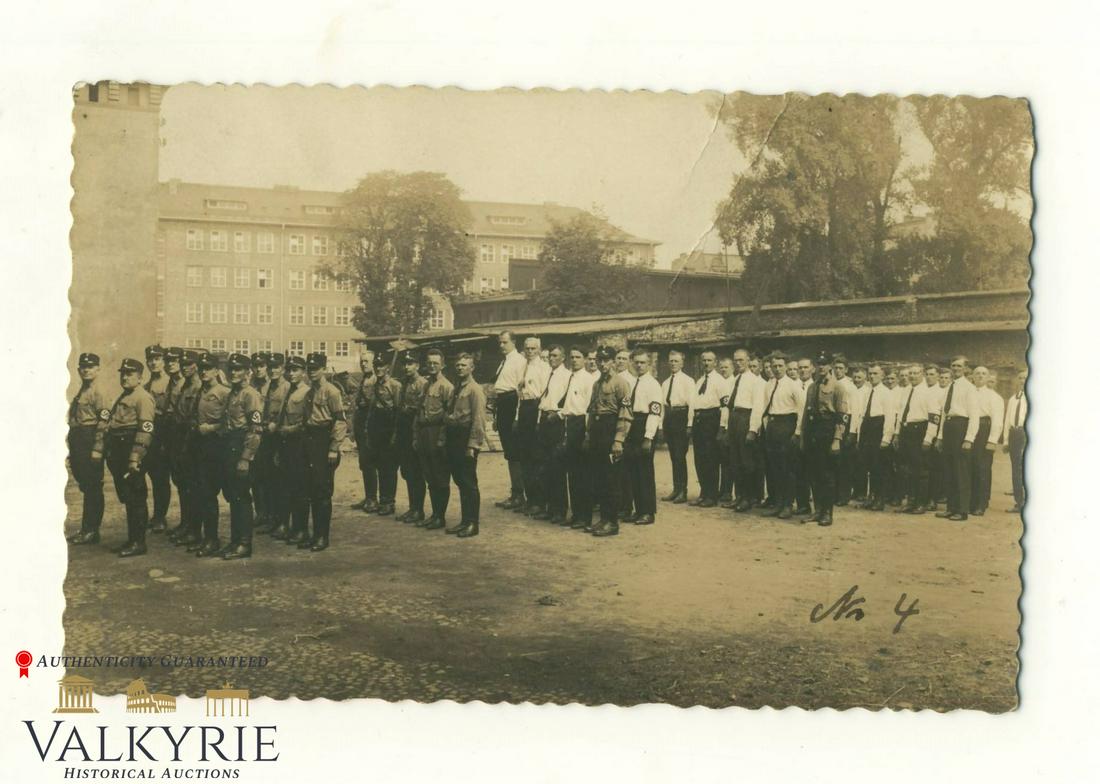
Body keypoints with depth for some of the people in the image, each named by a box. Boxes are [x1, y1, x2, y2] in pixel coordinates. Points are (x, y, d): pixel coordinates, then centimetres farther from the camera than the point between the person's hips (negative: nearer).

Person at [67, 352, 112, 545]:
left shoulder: (98, 392, -10)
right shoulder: (81, 392, 18)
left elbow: (104, 421, -17)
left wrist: (97, 449, -21)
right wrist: (72, 450, 19)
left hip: (90, 442, -9)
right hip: (78, 444, 9)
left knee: (92, 488, -5)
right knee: (86, 487, 13)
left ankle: (91, 531, 0)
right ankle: (86, 529, 19)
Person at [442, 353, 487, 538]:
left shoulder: (475, 389, -9)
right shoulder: (456, 389, 17)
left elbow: (478, 419, -15)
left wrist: (472, 445, -19)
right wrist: (445, 440, 10)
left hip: (467, 441, -8)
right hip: (453, 439, 8)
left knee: (469, 483, -4)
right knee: (460, 482, 12)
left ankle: (473, 523, 3)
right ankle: (465, 521, 19)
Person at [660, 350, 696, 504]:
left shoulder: (688, 381, -1)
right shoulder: (665, 383, 16)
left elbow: (692, 403, -7)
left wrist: (689, 425, -13)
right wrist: (661, 426, 11)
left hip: (681, 417, -6)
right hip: (668, 418, 6)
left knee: (680, 455, -8)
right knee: (673, 456, 9)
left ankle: (683, 492, -1)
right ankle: (676, 490, 15)